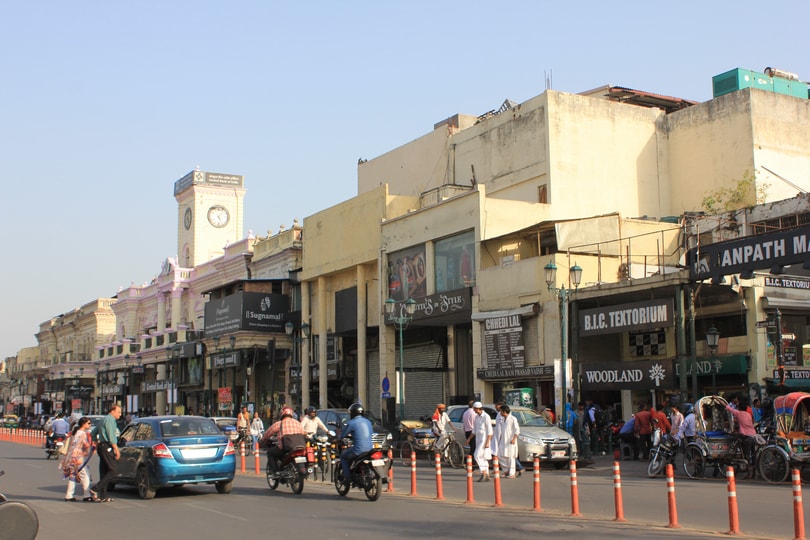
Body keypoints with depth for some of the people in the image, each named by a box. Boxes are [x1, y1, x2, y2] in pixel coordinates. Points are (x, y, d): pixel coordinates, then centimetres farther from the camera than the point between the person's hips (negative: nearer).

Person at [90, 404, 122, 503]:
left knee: (104, 472, 8)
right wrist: (117, 450, -16)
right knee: (112, 471, -13)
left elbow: (93, 433, 29)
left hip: (102, 447, 10)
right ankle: (96, 489, -19)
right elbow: (111, 436, -16)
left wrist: (97, 444, 28)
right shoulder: (110, 420, -8)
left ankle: (103, 496, 7)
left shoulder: (105, 420, 22)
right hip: (107, 447, -10)